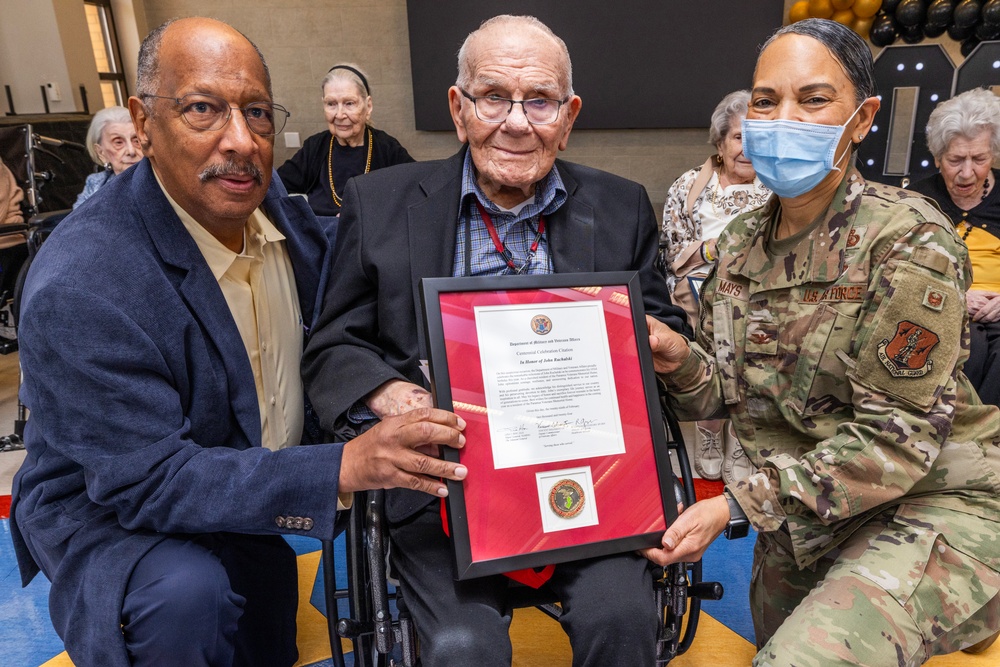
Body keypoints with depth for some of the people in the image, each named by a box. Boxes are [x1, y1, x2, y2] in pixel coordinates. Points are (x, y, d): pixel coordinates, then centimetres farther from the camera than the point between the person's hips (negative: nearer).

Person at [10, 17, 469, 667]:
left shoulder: (280, 208, -8)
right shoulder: (76, 286, -29)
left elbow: (330, 331, 9)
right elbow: (145, 480, -29)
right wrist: (344, 466, -39)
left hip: (261, 492, 7)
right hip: (113, 510, -6)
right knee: (187, 596, -30)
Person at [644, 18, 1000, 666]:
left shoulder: (910, 239, -19)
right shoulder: (742, 242, -1)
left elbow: (896, 437, -22)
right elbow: (729, 391, 3)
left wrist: (738, 505, -25)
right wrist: (682, 362, -19)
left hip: (928, 505, -5)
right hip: (799, 521, 6)